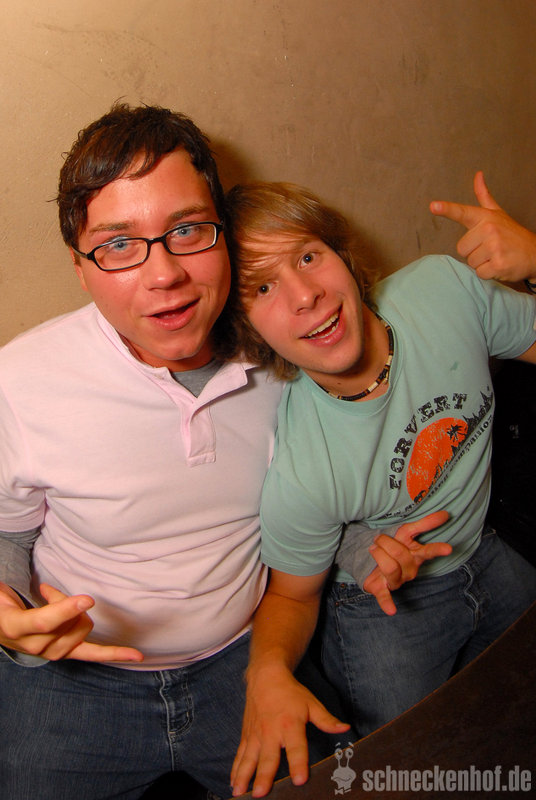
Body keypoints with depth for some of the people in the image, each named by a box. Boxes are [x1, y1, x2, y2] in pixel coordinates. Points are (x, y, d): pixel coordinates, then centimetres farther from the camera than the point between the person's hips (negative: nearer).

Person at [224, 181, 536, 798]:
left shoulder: (444, 286, -23)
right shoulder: (296, 476, -33)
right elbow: (292, 595, -15)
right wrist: (268, 669, -37)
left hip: (484, 556, 5)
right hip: (381, 611, -4)